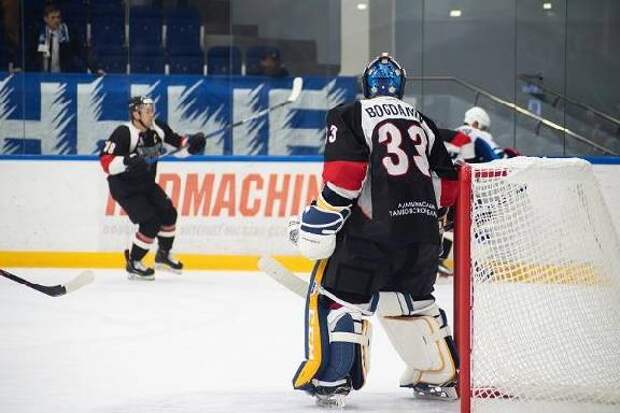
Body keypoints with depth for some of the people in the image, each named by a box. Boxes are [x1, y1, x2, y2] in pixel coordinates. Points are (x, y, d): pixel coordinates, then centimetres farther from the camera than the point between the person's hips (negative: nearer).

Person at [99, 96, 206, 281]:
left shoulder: (158, 128, -6)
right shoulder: (123, 133, -27)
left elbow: (176, 140, 9)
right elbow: (106, 162, -31)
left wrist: (191, 141, -11)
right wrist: (129, 161, -45)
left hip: (146, 184, 7)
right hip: (124, 188, -7)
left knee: (168, 213, 4)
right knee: (151, 222, -15)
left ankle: (163, 255, 27)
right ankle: (133, 264, 1)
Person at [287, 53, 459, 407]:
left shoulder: (350, 116, 2)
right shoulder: (423, 124, 19)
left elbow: (344, 175, -12)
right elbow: (448, 186, 16)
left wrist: (318, 222, -8)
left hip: (372, 228, -6)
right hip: (423, 231, 6)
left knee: (338, 296, 2)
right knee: (415, 299, 24)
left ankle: (330, 379, -9)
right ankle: (441, 377, 26)